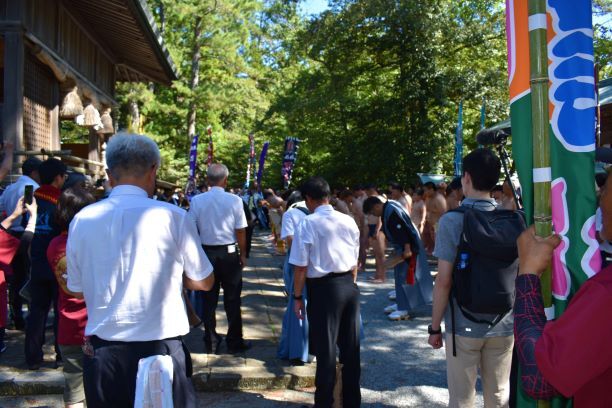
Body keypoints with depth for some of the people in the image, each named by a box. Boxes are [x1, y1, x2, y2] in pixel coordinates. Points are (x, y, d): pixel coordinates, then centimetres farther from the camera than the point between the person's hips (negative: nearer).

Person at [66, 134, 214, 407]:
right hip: (160, 350, -3)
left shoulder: (82, 220, -2)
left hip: (101, 352, 3)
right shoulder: (173, 216, -11)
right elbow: (204, 282, 1)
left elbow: (77, 290, 10)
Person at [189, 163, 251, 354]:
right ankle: (234, 342, 17)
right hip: (229, 253, -2)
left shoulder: (197, 200, -6)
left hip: (206, 253, 2)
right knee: (232, 299, 9)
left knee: (208, 299, 12)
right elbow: (241, 231, -8)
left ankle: (211, 342, 21)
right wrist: (243, 254, 4)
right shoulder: (234, 200, -10)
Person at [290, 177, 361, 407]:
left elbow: (301, 267, -11)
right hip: (349, 286, 5)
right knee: (351, 346, 15)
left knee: (325, 348, 6)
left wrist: (297, 297, -1)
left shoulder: (308, 224, -12)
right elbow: (355, 262, 11)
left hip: (323, 289, -5)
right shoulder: (349, 221, 4)